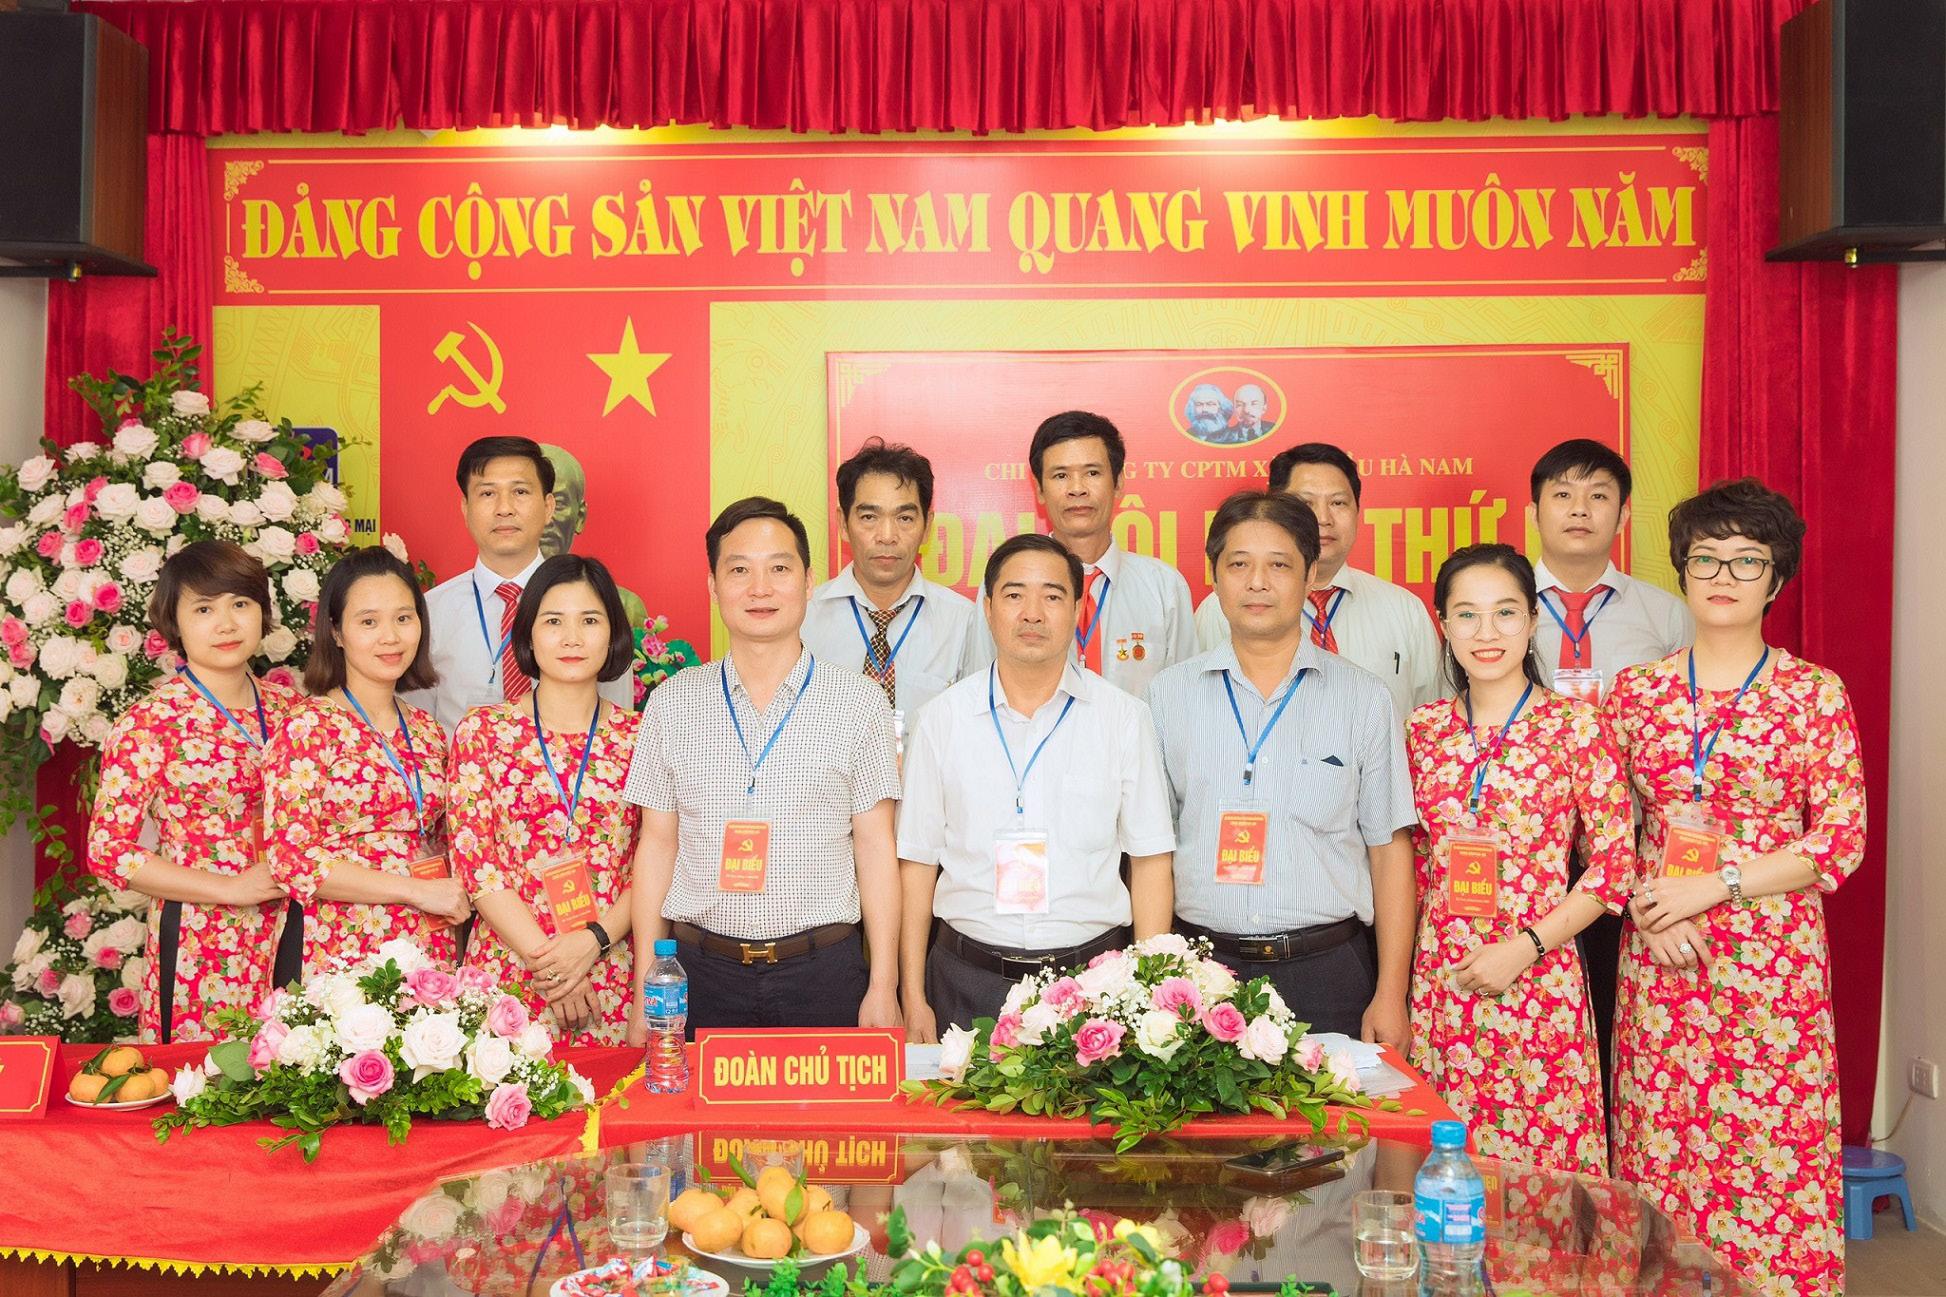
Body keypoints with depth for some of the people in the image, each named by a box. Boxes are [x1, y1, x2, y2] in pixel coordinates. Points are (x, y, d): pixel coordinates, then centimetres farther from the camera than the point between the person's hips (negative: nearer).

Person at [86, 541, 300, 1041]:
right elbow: (108, 851, -10)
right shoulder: (149, 723, -8)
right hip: (199, 950, -4)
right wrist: (232, 888, -13)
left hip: (290, 939, 4)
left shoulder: (285, 705, 6)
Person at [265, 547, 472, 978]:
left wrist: (455, 896, 0)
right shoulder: (308, 727, -7)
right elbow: (291, 855, -13)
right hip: (344, 953, -5)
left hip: (434, 951, 5)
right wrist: (417, 891, -14)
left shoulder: (427, 731, 10)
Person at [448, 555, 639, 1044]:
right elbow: (473, 859, -3)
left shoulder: (638, 738, 4)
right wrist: (546, 961, -10)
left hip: (613, 972, 1)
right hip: (506, 969, 0)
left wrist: (593, 941, -13)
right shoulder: (482, 731, 2)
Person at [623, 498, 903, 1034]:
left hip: (823, 973, -1)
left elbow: (875, 848, 1)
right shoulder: (672, 702, 5)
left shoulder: (860, 701, 1)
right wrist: (644, 991, 4)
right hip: (700, 972, 1)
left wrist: (883, 988, -3)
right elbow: (656, 844, 7)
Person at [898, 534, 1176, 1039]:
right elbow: (917, 860, 4)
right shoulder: (942, 719, 3)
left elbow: (1149, 861, 2)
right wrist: (914, 997, 2)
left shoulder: (1124, 717, 1)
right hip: (968, 979, 1)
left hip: (1092, 976, 0)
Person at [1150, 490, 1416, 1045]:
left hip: (1327, 974, 0)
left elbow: (1389, 849, 3)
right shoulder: (1167, 694, 5)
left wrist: (1390, 995, -2)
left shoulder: (1364, 699, 3)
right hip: (1200, 968, 1)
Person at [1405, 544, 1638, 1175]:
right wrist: (1400, 972, 8)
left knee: (1543, 1164, 2)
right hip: (1439, 982, 3)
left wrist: (1524, 948, -12)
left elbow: (1616, 863, -5)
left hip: (1538, 978, -3)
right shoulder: (1423, 729, 7)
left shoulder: (1575, 725, -4)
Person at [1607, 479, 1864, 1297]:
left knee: (1772, 1148, 1)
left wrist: (1715, 886, -12)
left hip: (1774, 954, -2)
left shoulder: (1816, 694, 0)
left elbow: (1841, 840, -5)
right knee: (1660, 1151, 6)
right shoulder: (1637, 691, 7)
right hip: (1659, 954, 2)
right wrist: (1649, 905, -8)